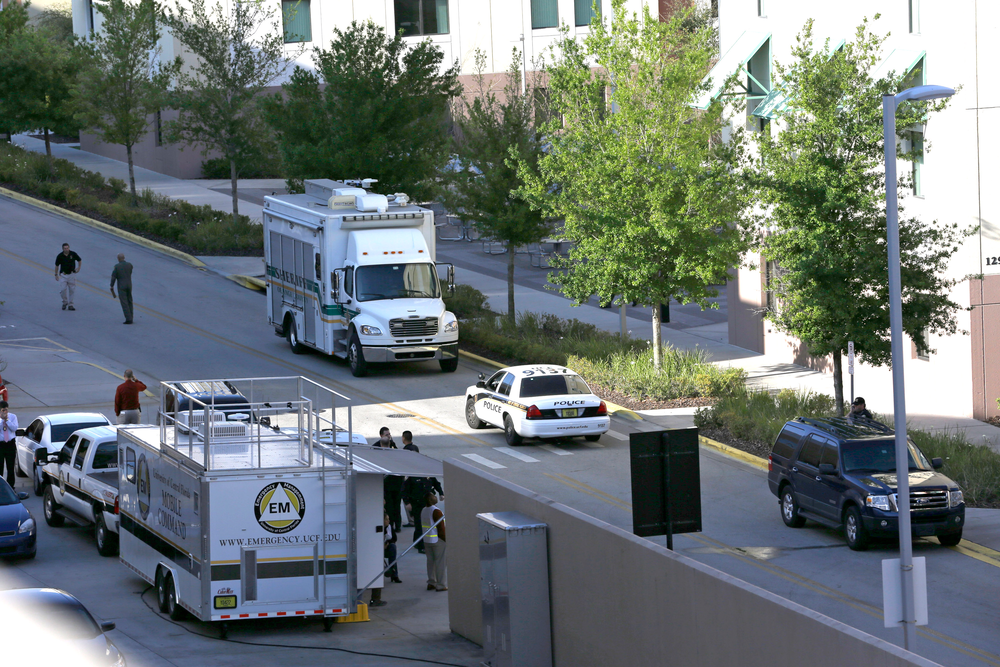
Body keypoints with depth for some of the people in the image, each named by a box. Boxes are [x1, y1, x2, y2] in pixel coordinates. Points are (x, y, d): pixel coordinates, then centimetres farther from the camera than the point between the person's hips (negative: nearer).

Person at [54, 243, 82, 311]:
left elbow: (79, 260, 12)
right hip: (63, 275, -1)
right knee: (63, 289, -11)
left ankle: (70, 305, 15)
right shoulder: (60, 256, -7)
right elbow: (57, 265, 5)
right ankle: (65, 302, 13)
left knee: (72, 290, 5)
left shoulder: (73, 254, -6)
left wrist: (79, 268, 2)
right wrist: (56, 275, 4)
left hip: (71, 274, 1)